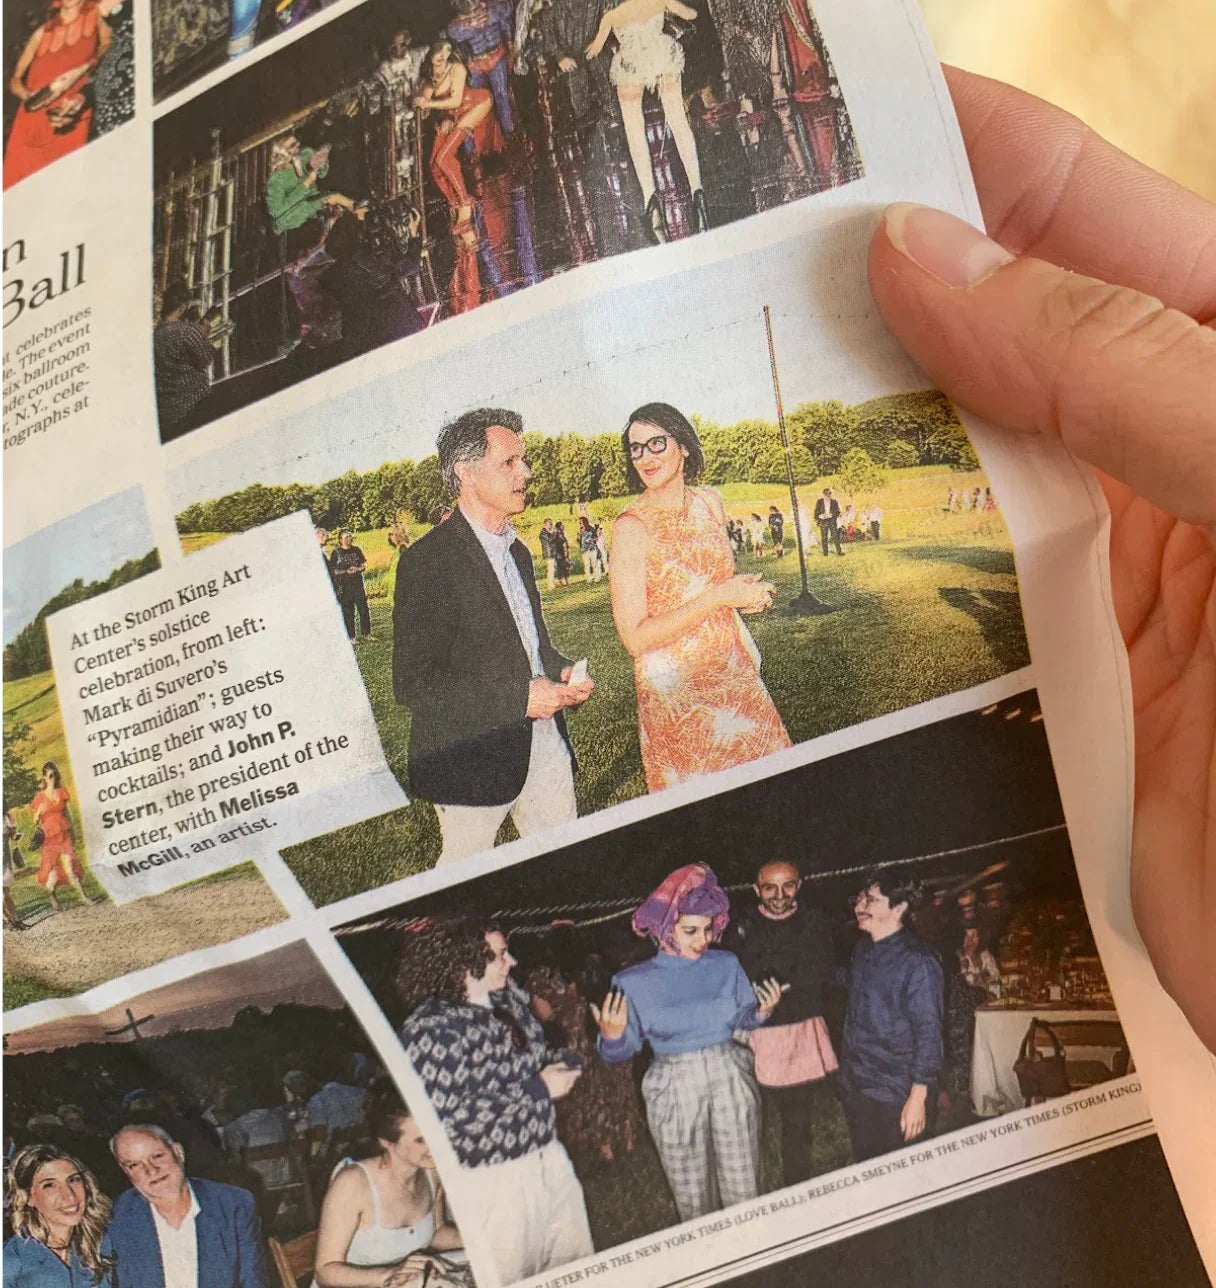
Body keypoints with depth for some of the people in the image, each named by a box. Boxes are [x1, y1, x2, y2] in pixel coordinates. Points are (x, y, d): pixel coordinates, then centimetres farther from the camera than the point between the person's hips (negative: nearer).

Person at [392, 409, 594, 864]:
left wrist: (561, 672, 2)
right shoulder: (427, 560, -14)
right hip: (471, 759, -7)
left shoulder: (517, 550, 13)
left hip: (545, 745, 7)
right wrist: (518, 697, -21)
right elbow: (412, 684, -18)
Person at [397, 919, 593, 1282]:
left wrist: (564, 1062, -4)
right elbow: (448, 1118, -27)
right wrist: (537, 1089, -23)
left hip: (548, 1155, 8)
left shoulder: (509, 997, 2)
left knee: (578, 1266, 19)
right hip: (493, 1180, -7)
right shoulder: (431, 1030, -21)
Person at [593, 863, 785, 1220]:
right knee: (693, 1197, 10)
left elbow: (742, 1020, 11)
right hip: (675, 1092, -1)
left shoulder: (726, 965, 0)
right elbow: (620, 1053, -1)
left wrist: (762, 1011, -10)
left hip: (731, 1082, 2)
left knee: (744, 1189, 9)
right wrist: (612, 1036, -22)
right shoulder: (634, 983, -6)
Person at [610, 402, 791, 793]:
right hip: (675, 689, -6)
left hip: (735, 673, 6)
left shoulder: (709, 502, 3)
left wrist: (744, 594, 2)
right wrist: (718, 596, -23)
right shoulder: (631, 526, -16)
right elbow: (635, 638, -21)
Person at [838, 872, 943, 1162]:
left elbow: (928, 1032, -17)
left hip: (896, 1095, -7)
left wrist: (918, 1097, -18)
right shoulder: (863, 948, 6)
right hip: (854, 1086, 7)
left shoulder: (917, 960, -17)